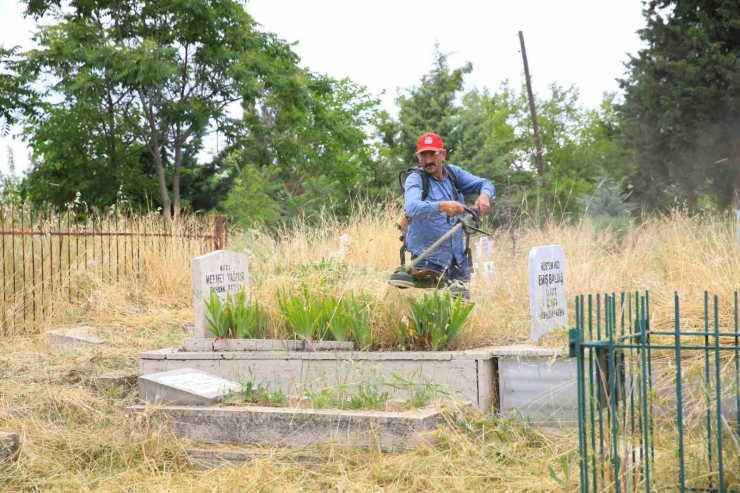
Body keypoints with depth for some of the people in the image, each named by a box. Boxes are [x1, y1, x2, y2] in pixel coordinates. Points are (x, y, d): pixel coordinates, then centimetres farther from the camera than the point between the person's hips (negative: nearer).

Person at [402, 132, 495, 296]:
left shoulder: (454, 173, 6)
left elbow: (484, 184, 7)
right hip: (428, 260, -5)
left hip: (458, 258, 6)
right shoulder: (415, 179, -10)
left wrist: (484, 195, -17)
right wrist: (442, 206, -44)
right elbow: (412, 208, -28)